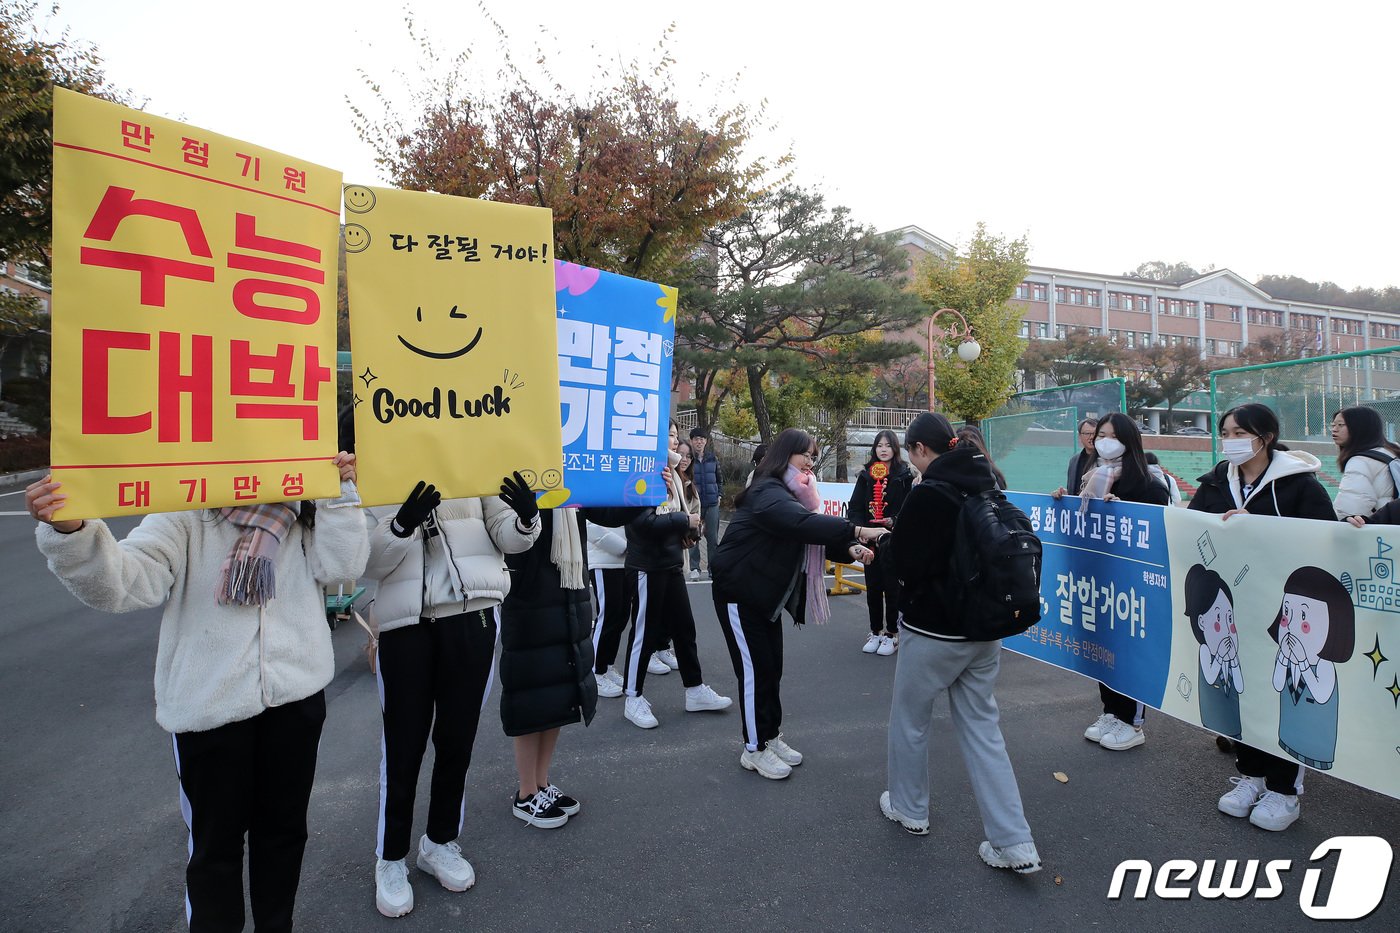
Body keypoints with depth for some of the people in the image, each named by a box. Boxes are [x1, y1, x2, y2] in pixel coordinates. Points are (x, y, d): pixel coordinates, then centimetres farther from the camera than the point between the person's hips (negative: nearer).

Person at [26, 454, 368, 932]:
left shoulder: (305, 507, 1)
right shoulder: (187, 513, -9)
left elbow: (340, 566, -10)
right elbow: (128, 581, -20)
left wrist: (341, 493, -18)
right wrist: (72, 534, -38)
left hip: (297, 695, 3)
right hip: (210, 704, -3)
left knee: (283, 828, 20)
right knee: (215, 841, 14)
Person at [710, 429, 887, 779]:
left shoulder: (790, 494, 10)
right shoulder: (767, 493, -22)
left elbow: (816, 535, 4)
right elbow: (803, 523, -40)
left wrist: (850, 549, -16)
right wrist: (858, 531, -46)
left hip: (767, 594, 9)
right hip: (739, 593, -9)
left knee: (772, 667, 12)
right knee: (755, 669, -2)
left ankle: (771, 736, 26)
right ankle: (755, 750, 11)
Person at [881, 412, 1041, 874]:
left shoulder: (927, 494, -20)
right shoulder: (987, 487, 4)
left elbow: (906, 563, -18)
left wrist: (887, 540, 3)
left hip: (934, 629, -7)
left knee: (909, 720, 15)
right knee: (982, 727, 14)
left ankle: (909, 809, 33)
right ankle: (1015, 844, 13)